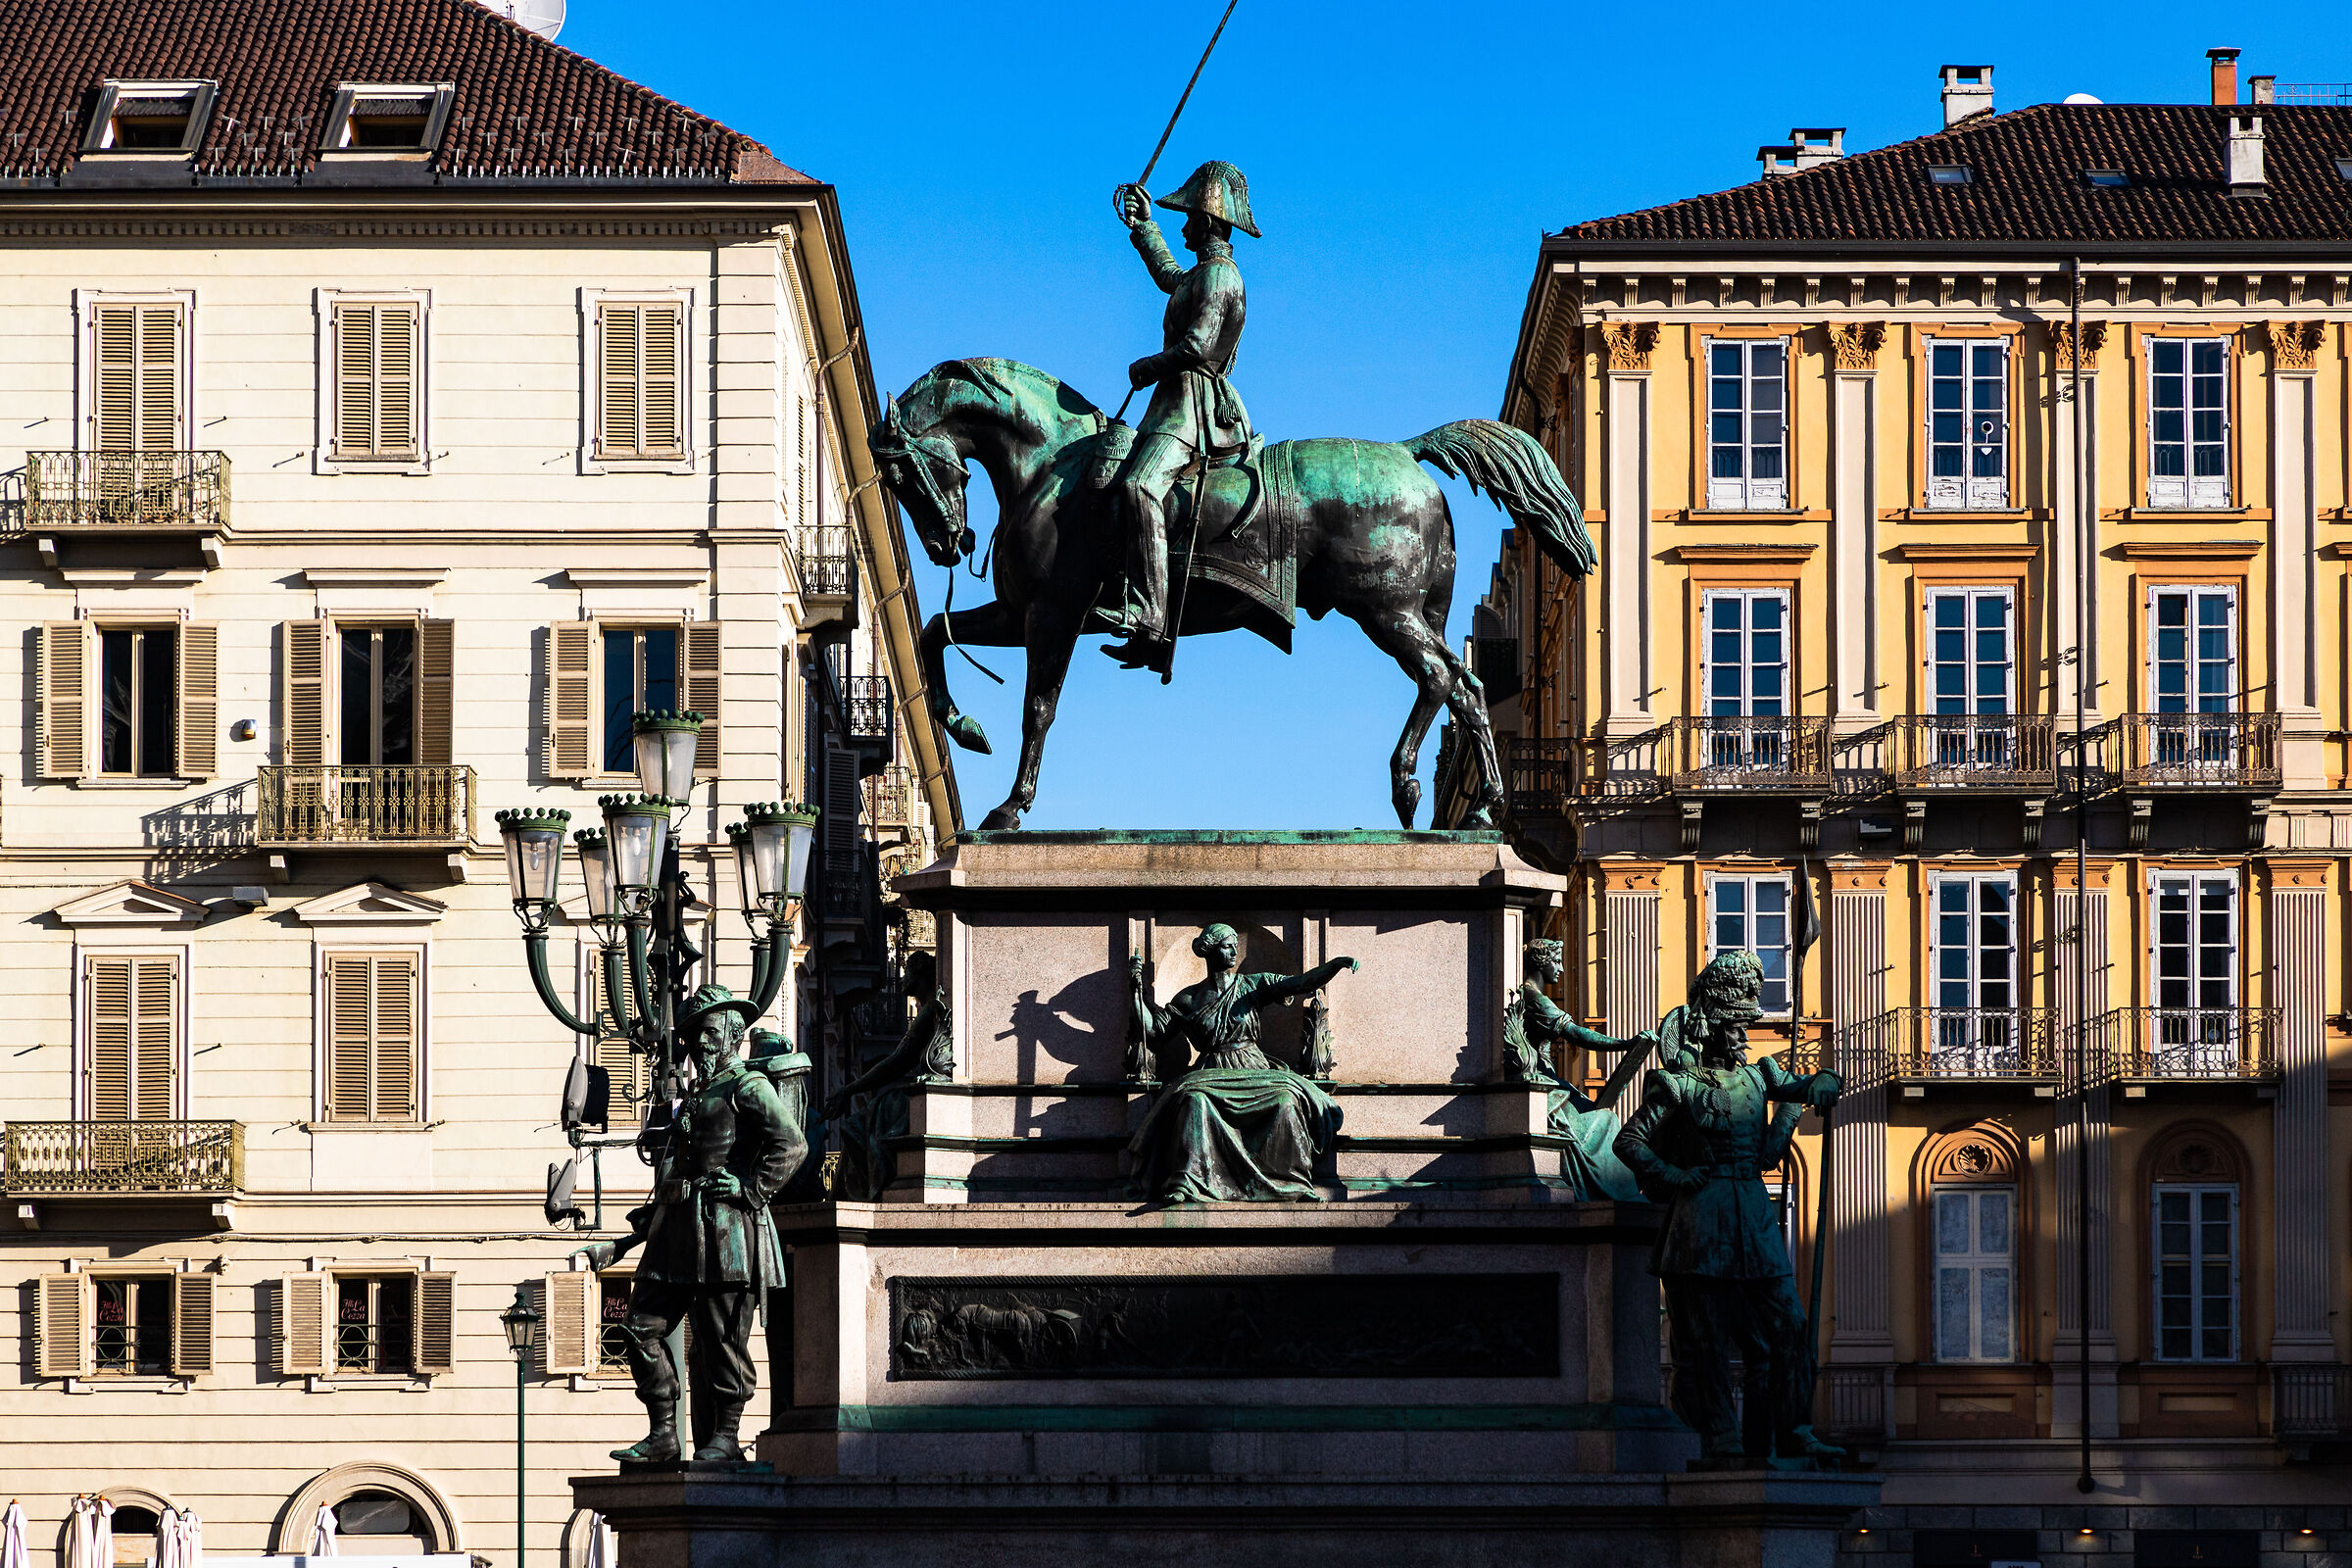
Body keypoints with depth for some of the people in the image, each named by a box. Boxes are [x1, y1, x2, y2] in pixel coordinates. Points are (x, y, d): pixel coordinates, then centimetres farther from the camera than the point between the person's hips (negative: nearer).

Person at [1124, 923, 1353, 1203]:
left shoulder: (1254, 986, 9)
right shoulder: (1189, 999, 10)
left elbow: (1299, 983, -1)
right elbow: (1153, 1030, 8)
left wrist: (1336, 965, -16)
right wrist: (1138, 988, -1)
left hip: (1253, 1073, 1)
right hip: (1212, 1074, -1)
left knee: (1287, 1097, -30)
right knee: (1194, 1098, -36)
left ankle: (1295, 1183, -22)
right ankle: (1184, 1183, -41)